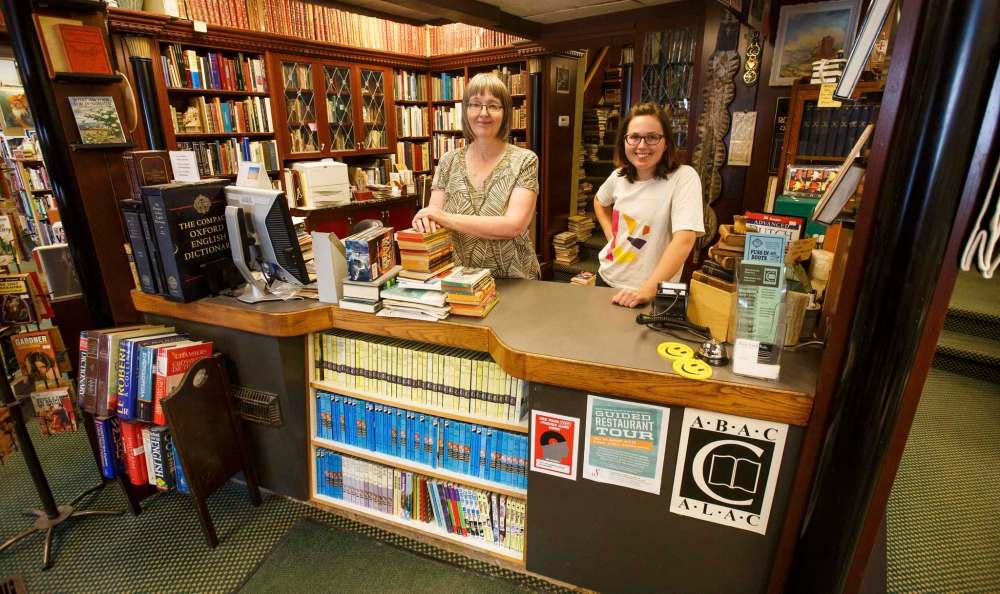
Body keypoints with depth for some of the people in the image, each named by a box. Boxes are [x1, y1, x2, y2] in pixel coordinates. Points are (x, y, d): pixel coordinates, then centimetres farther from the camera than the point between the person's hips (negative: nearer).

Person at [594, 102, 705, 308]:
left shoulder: (684, 177, -16)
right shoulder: (619, 176, 0)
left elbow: (684, 240, -26)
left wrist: (648, 289, -35)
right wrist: (610, 234, 6)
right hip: (607, 278, 6)